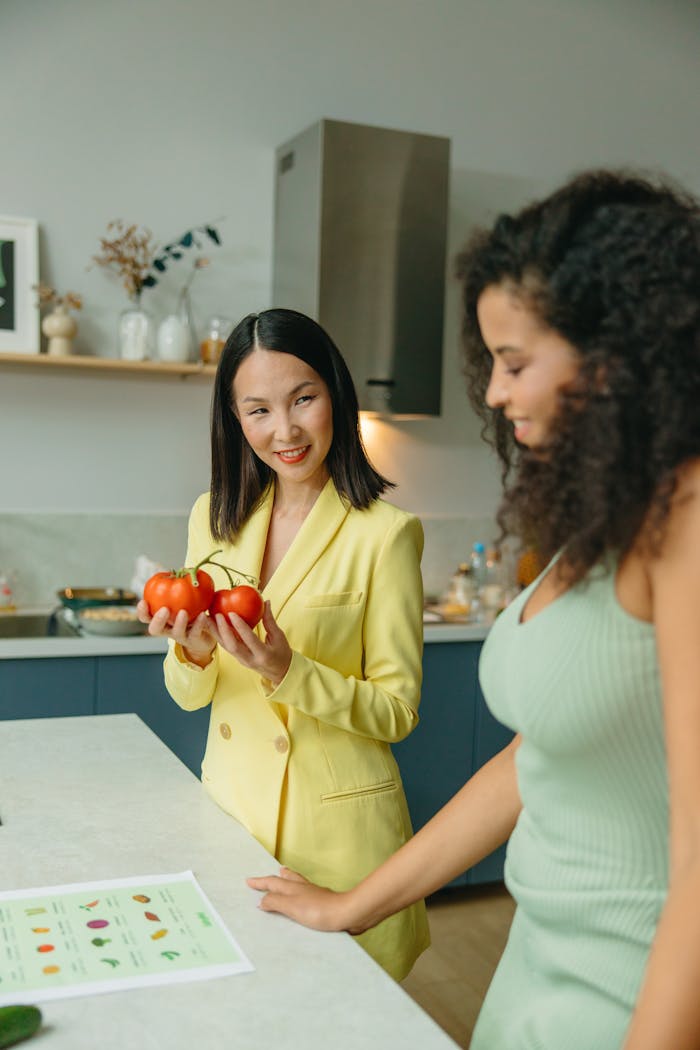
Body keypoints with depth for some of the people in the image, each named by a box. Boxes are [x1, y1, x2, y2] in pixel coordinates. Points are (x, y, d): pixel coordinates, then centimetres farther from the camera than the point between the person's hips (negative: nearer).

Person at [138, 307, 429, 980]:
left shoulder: (384, 532, -14)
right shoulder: (213, 518, 3)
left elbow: (398, 710, -11)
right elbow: (190, 695, 6)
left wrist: (288, 671, -25)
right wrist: (192, 652, -16)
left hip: (338, 821, -4)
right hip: (230, 799, 5)